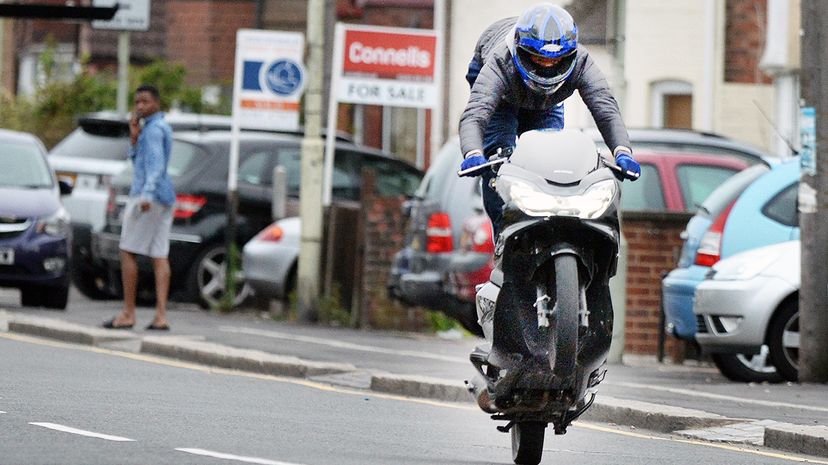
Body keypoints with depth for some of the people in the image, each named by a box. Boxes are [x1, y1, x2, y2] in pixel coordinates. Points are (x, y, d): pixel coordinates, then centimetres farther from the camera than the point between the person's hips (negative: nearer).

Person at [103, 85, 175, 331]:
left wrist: (146, 194, -35)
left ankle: (128, 313, -6)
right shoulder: (162, 128, 19)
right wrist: (134, 137, 8)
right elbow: (137, 161, 22)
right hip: (165, 199, 9)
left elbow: (155, 163, -24)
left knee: (128, 252, -5)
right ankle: (161, 315, -5)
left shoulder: (153, 128, -11)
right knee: (159, 255, 2)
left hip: (147, 195, -9)